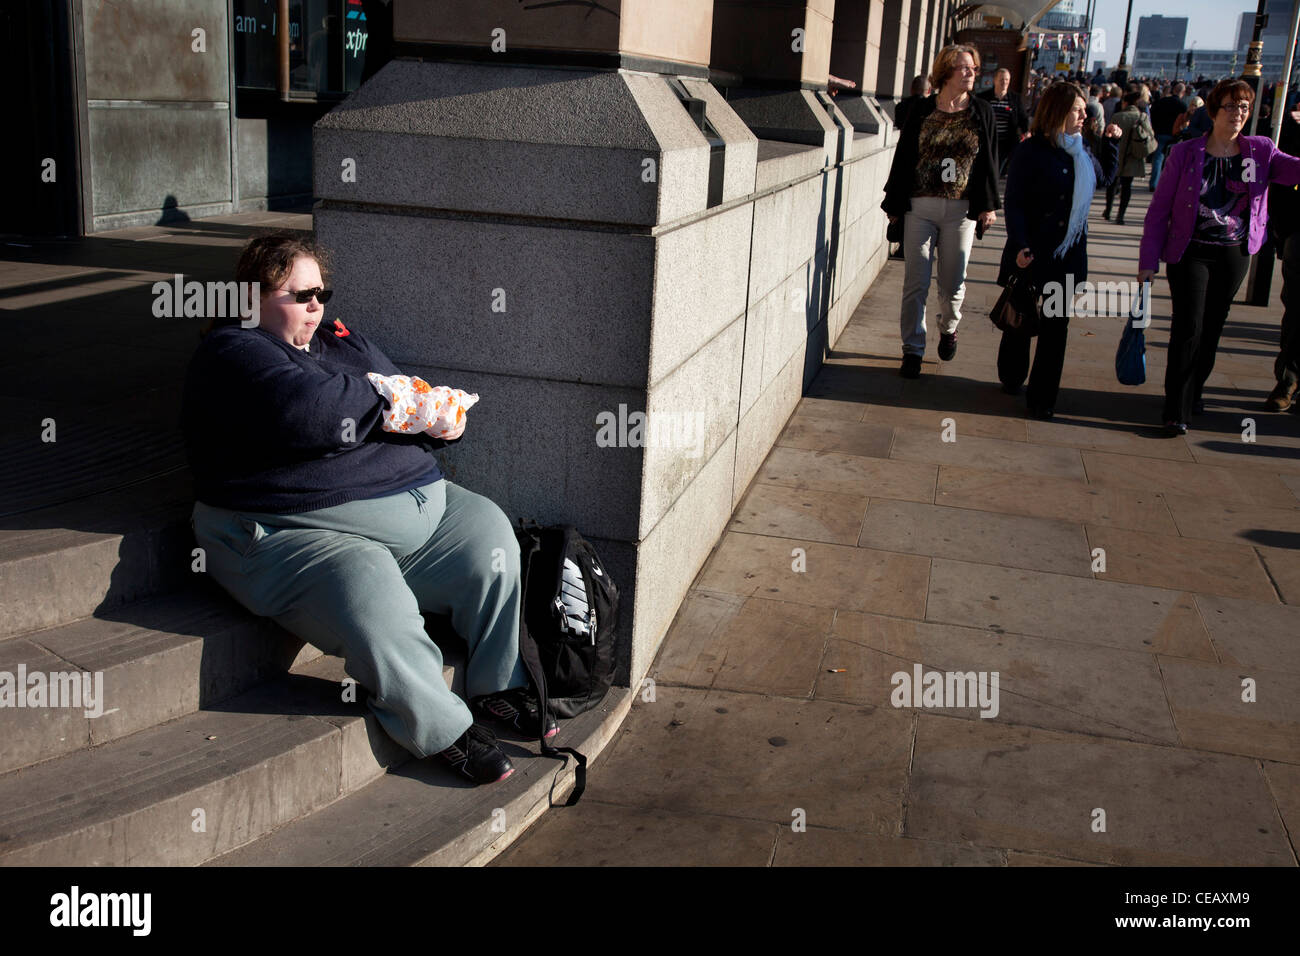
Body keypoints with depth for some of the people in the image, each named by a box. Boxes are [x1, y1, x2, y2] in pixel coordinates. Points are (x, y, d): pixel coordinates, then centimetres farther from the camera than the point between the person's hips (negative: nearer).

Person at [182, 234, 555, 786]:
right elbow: (305, 408, -24)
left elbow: (411, 403, 25)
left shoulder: (342, 341, 22)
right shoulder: (231, 353, -4)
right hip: (296, 530, -8)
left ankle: (497, 686, 5)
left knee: (486, 529, -4)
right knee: (371, 597, -32)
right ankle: (443, 730, -13)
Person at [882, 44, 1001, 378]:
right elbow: (903, 157, 5)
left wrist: (988, 205, 3)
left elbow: (989, 161, 7)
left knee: (953, 281, 7)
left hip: (961, 210, 1)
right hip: (920, 206, -1)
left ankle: (948, 328, 37)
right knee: (916, 282, -1)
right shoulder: (922, 111, 3)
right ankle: (912, 350, 8)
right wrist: (894, 203, 4)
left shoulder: (982, 112, 6)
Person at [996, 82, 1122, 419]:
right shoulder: (1032, 150, -11)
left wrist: (1110, 142, 17)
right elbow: (1014, 202, -13)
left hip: (1069, 253, 5)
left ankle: (1041, 398, 12)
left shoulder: (1082, 148, 8)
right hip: (1032, 252, -5)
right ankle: (1011, 379, 32)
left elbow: (1104, 177, 29)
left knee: (1056, 325, 5)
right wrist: (1019, 245, -21)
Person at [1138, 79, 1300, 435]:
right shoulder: (1185, 153, -4)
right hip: (1190, 252, -3)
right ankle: (1177, 411, -3)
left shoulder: (1260, 152, 3)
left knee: (1211, 330, 11)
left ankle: (1192, 395, 28)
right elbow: (1159, 208, -3)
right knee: (1188, 329, -9)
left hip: (1234, 255, 3)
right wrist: (1148, 259, -7)